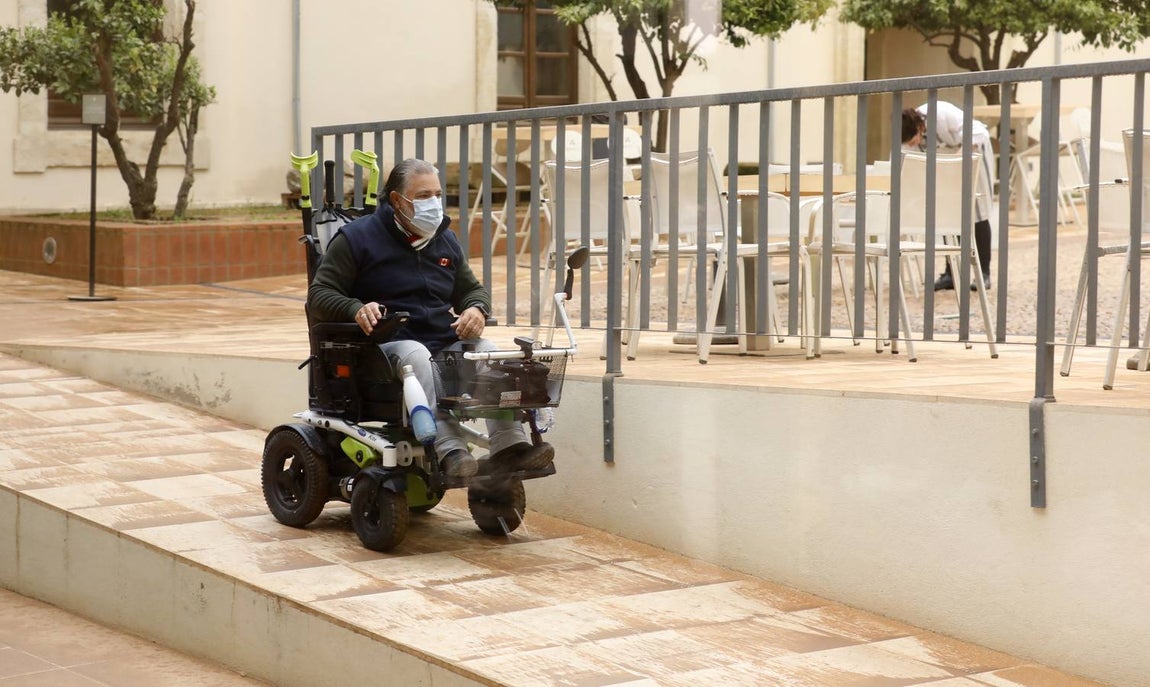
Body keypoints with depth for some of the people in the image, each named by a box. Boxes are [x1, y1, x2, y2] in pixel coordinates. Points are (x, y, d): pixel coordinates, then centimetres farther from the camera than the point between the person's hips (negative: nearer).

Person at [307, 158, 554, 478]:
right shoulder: (357, 238, 1)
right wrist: (356, 309, -25)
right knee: (415, 354, -39)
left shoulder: (445, 240, 19)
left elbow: (472, 289, 29)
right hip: (385, 346, -5)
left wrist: (476, 309, 2)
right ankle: (449, 449, -53)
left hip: (445, 342, 5)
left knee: (489, 351, -24)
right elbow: (318, 295, -3)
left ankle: (509, 446, -34)